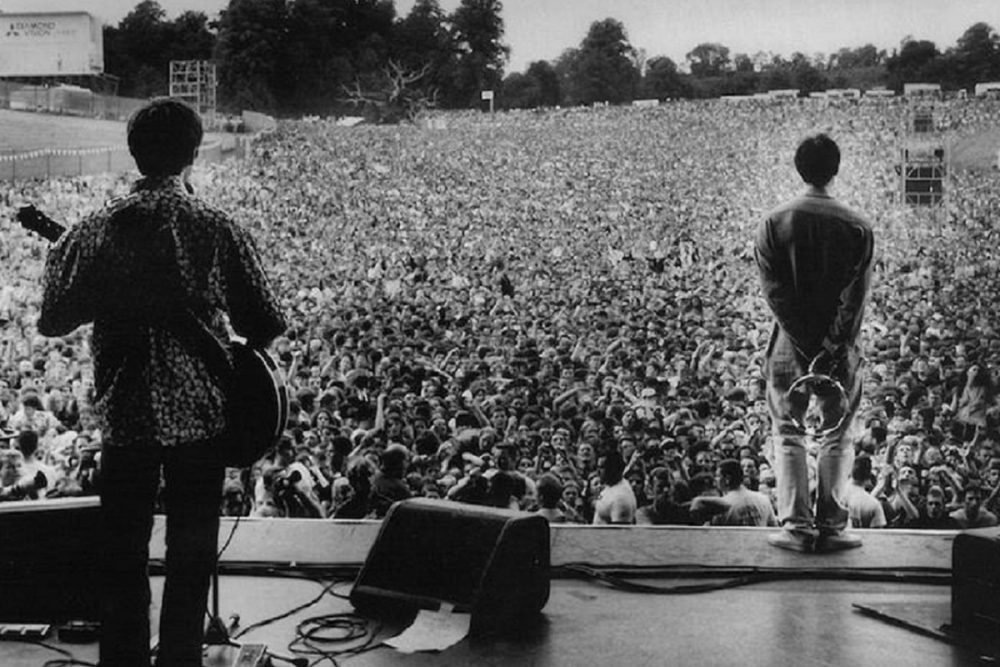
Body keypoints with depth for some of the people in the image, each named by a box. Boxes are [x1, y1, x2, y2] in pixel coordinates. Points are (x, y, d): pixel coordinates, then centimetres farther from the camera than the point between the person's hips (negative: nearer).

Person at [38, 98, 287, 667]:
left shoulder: (96, 231, -5)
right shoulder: (219, 231, -11)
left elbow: (52, 321, 2)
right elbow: (268, 325, -8)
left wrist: (59, 257, 18)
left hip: (125, 416, 2)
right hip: (200, 412, -1)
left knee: (123, 556, 15)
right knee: (191, 557, 11)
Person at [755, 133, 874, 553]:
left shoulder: (774, 224, -3)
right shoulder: (857, 227, -3)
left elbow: (776, 294, -10)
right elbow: (856, 297, -10)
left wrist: (810, 348, -10)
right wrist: (832, 349, -11)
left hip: (791, 346, 0)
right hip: (842, 348, 0)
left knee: (788, 436, 7)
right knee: (837, 437, 8)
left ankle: (796, 527, 4)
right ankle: (830, 527, 7)